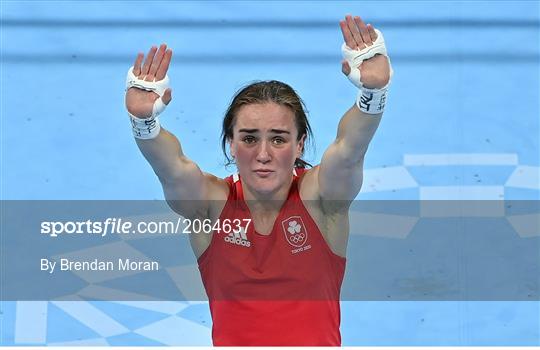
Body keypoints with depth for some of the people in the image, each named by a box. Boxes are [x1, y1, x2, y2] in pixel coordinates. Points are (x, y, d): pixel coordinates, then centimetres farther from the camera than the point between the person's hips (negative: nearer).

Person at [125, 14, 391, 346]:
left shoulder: (320, 198, -6)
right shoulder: (211, 203, -5)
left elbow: (349, 148, -22)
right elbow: (172, 167, -22)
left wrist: (374, 91, -39)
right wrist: (145, 120, -40)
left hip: (318, 340, -1)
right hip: (232, 339, 1)